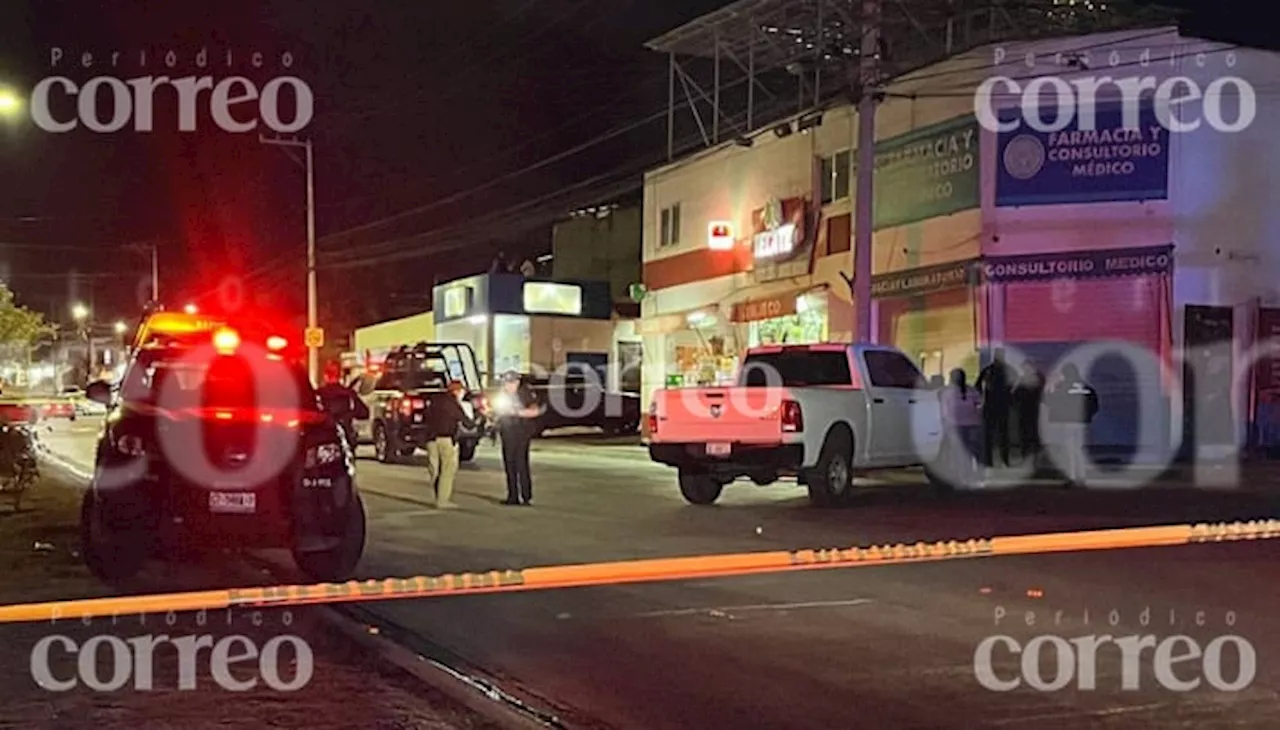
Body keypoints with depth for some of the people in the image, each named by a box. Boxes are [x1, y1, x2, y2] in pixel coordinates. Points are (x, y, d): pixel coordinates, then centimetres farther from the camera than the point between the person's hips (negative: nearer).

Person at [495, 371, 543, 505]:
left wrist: (517, 412, -21)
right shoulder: (503, 396, 14)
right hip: (507, 434, 7)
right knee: (509, 465, 5)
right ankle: (513, 497, 10)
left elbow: (535, 411, -16)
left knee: (521, 465, -10)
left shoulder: (525, 394, -6)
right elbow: (500, 413, 25)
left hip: (522, 434, -7)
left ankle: (526, 497, -7)